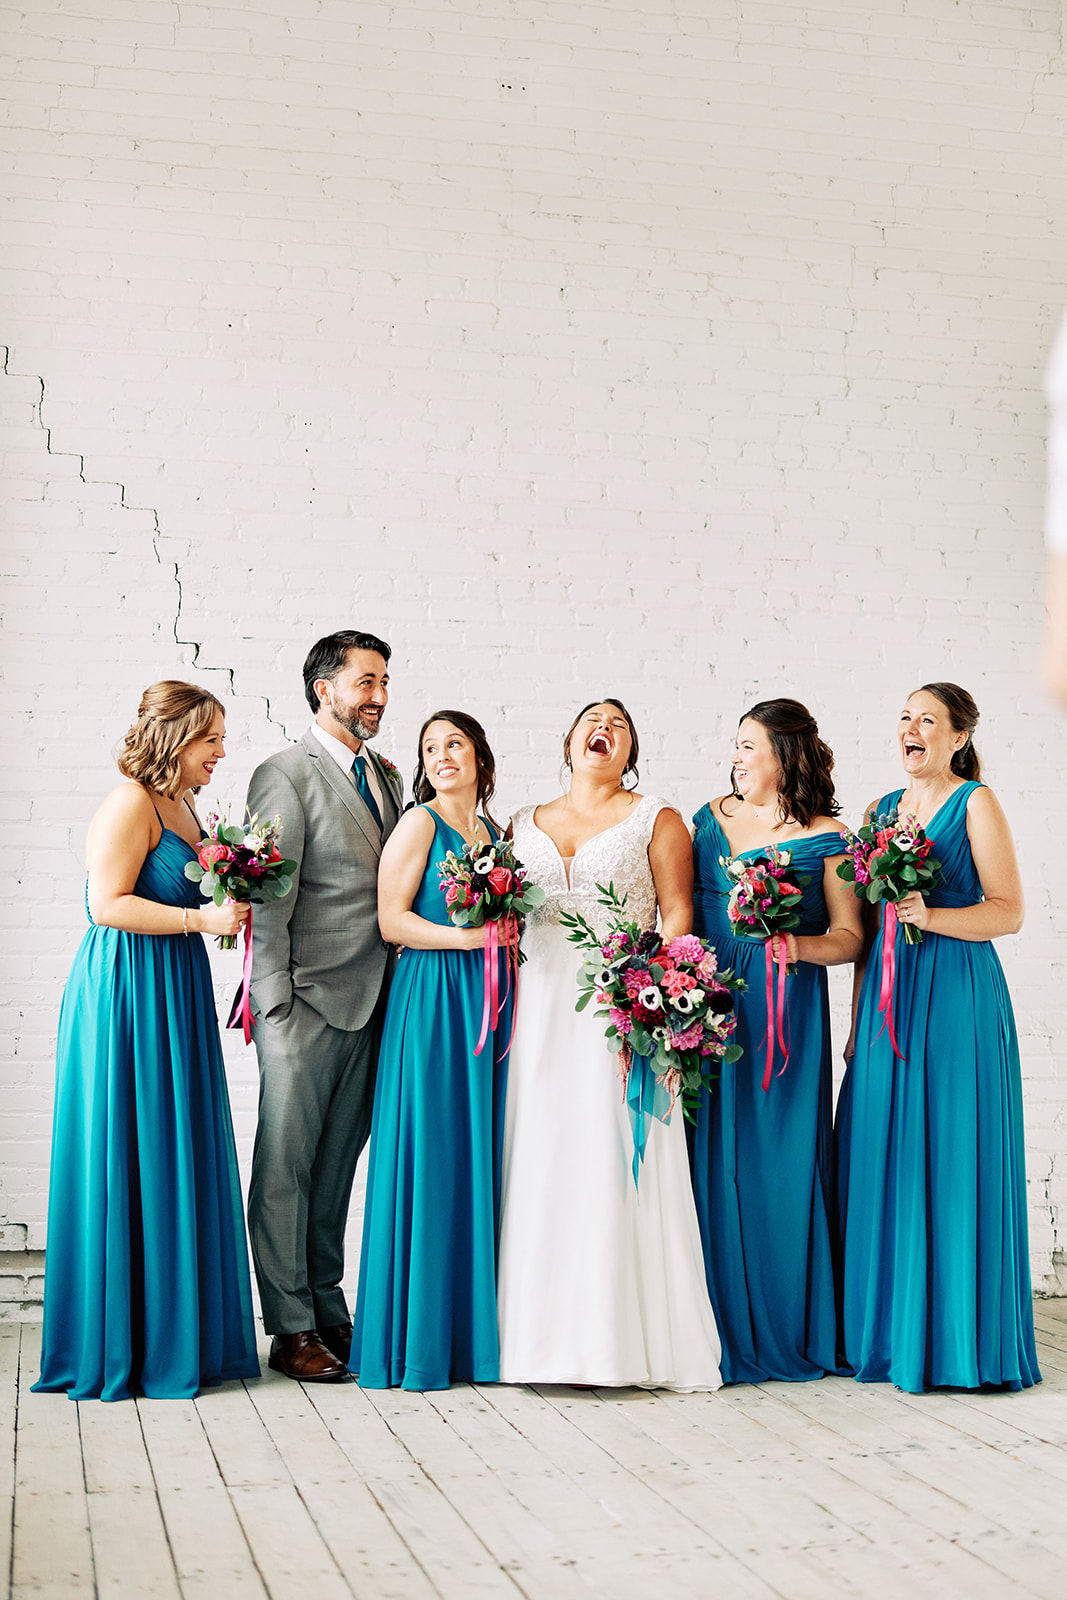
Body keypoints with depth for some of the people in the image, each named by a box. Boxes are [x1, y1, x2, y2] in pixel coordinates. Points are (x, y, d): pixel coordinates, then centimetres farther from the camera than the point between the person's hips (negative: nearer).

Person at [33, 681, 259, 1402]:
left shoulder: (184, 807, 15)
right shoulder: (130, 804, -13)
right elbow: (108, 904, -19)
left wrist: (230, 897, 7)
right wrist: (202, 917, -19)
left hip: (175, 994, 10)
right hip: (128, 996, -10)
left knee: (178, 1161, 11)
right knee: (131, 1162, -3)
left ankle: (180, 1334, 20)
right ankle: (122, 1344, 7)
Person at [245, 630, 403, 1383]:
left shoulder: (387, 777, 15)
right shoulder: (285, 776, -7)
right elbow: (269, 902, -10)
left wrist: (394, 994, 11)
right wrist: (274, 1004, -14)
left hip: (370, 1002, 6)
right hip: (306, 1002, -6)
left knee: (338, 1163, 13)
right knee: (286, 1165, 1)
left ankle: (329, 1309, 23)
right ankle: (291, 1329, 9)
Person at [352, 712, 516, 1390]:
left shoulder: (495, 831, 17)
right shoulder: (419, 824, -3)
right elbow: (392, 920, -9)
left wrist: (507, 932, 6)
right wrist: (466, 936, -18)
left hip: (489, 1003, 6)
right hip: (432, 1001, -6)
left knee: (480, 1157, 6)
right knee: (430, 1161, -5)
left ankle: (475, 1329, 13)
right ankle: (419, 1339, 2)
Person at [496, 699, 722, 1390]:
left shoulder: (656, 819, 7)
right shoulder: (524, 824, 17)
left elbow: (678, 915, -1)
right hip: (541, 1004, 3)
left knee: (617, 1162, -6)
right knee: (542, 1161, 0)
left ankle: (627, 1334, 1)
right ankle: (548, 1333, 7)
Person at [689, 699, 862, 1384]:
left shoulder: (826, 839, 0)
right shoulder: (712, 818, 12)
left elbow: (850, 938, -3)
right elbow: (680, 909, 14)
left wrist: (799, 946, -21)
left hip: (786, 1012, -3)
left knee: (782, 1162, -2)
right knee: (715, 1161, 1)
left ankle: (787, 1331, 11)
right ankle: (725, 1330, 11)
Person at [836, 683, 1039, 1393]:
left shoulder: (975, 803, 0)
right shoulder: (881, 810, 17)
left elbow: (1008, 911, -7)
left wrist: (931, 916, -21)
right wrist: (859, 1016, 14)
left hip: (956, 998, -6)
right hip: (887, 997, 6)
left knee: (951, 1163, -4)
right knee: (883, 1165, 5)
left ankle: (959, 1340, 5)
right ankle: (887, 1334, 14)